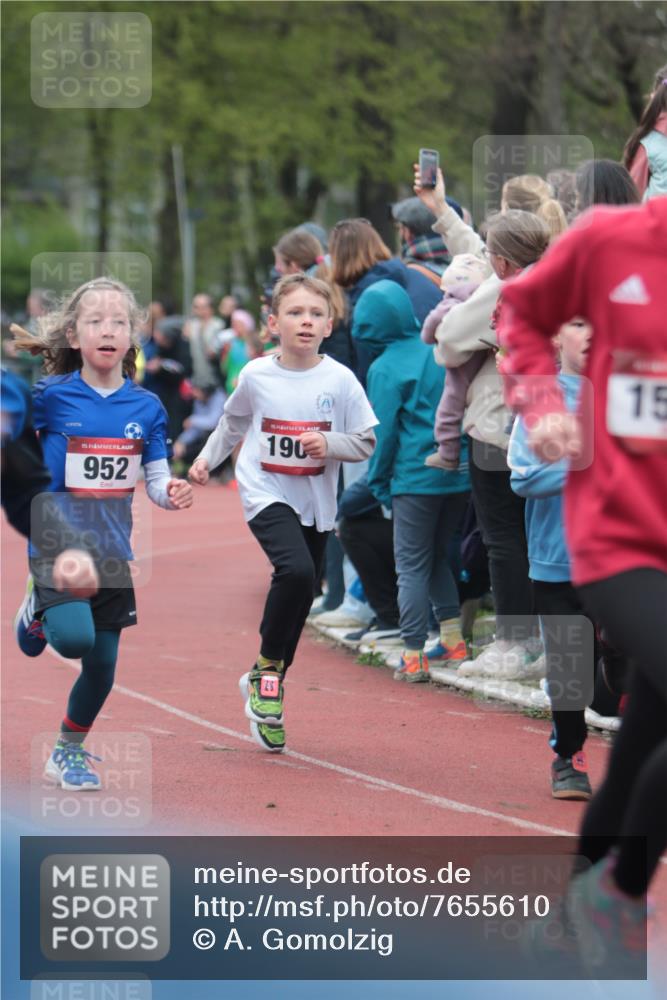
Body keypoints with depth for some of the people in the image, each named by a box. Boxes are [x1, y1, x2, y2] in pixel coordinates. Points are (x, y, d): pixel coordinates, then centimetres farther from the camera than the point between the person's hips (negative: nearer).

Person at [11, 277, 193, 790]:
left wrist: (172, 493, -17)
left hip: (112, 549, 4)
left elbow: (157, 482, 5)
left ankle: (69, 752, 29)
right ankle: (39, 608, 11)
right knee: (75, 638, -24)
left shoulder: (146, 407, 2)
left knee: (102, 666, 7)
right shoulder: (51, 396, -7)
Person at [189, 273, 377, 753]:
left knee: (299, 602, 9)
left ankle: (261, 682, 30)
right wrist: (208, 458, 9)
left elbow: (366, 443, 0)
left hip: (317, 503, 2)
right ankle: (267, 666, -7)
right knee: (296, 570, -27)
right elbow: (233, 422, 16)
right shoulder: (256, 375, -4)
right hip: (266, 494, -2)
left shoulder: (340, 380, -6)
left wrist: (330, 444, -17)